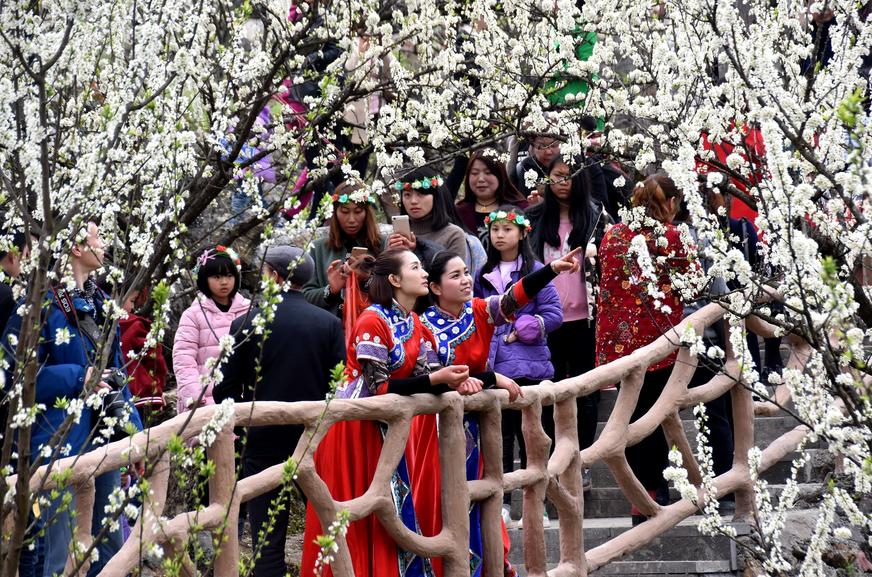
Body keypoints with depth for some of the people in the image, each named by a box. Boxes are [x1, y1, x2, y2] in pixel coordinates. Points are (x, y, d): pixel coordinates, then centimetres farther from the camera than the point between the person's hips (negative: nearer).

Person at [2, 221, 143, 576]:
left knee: (114, 547, 14)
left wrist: (133, 427, 13)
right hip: (61, 443, -8)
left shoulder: (98, 301, 12)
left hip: (103, 439, 8)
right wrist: (78, 378, -18)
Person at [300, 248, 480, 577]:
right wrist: (436, 378, -26)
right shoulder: (373, 323, -18)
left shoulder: (416, 325, 7)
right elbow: (378, 387, -22)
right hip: (356, 425, -8)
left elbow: (426, 375, 1)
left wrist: (455, 382, -21)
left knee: (402, 508, 8)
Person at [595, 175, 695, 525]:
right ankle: (649, 497, 4)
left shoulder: (613, 236, 5)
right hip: (660, 338, -4)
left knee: (633, 415, 11)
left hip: (622, 338, 4)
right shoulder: (670, 236, -7)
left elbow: (607, 287, 11)